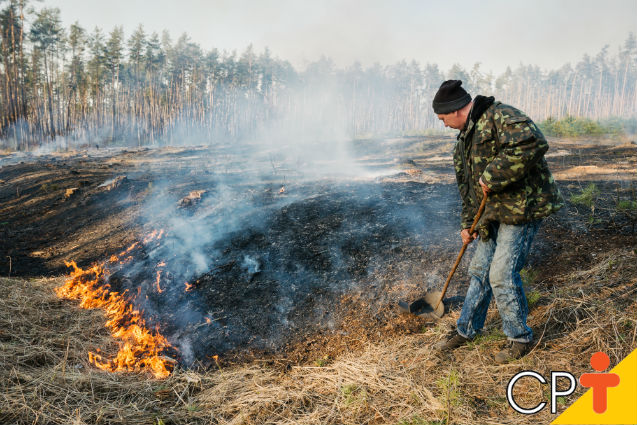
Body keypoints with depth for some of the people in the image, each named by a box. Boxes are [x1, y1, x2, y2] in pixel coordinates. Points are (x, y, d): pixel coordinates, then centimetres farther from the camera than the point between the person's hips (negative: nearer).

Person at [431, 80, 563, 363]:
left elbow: (533, 143, -33)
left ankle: (521, 338, 13)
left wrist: (493, 177, -28)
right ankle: (466, 330, 30)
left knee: (502, 274, -9)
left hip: (522, 208, -9)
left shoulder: (501, 117, -16)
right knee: (480, 270, 14)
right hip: (493, 212, 9)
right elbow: (467, 185, 20)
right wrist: (467, 222, 16)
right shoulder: (464, 138, 15)